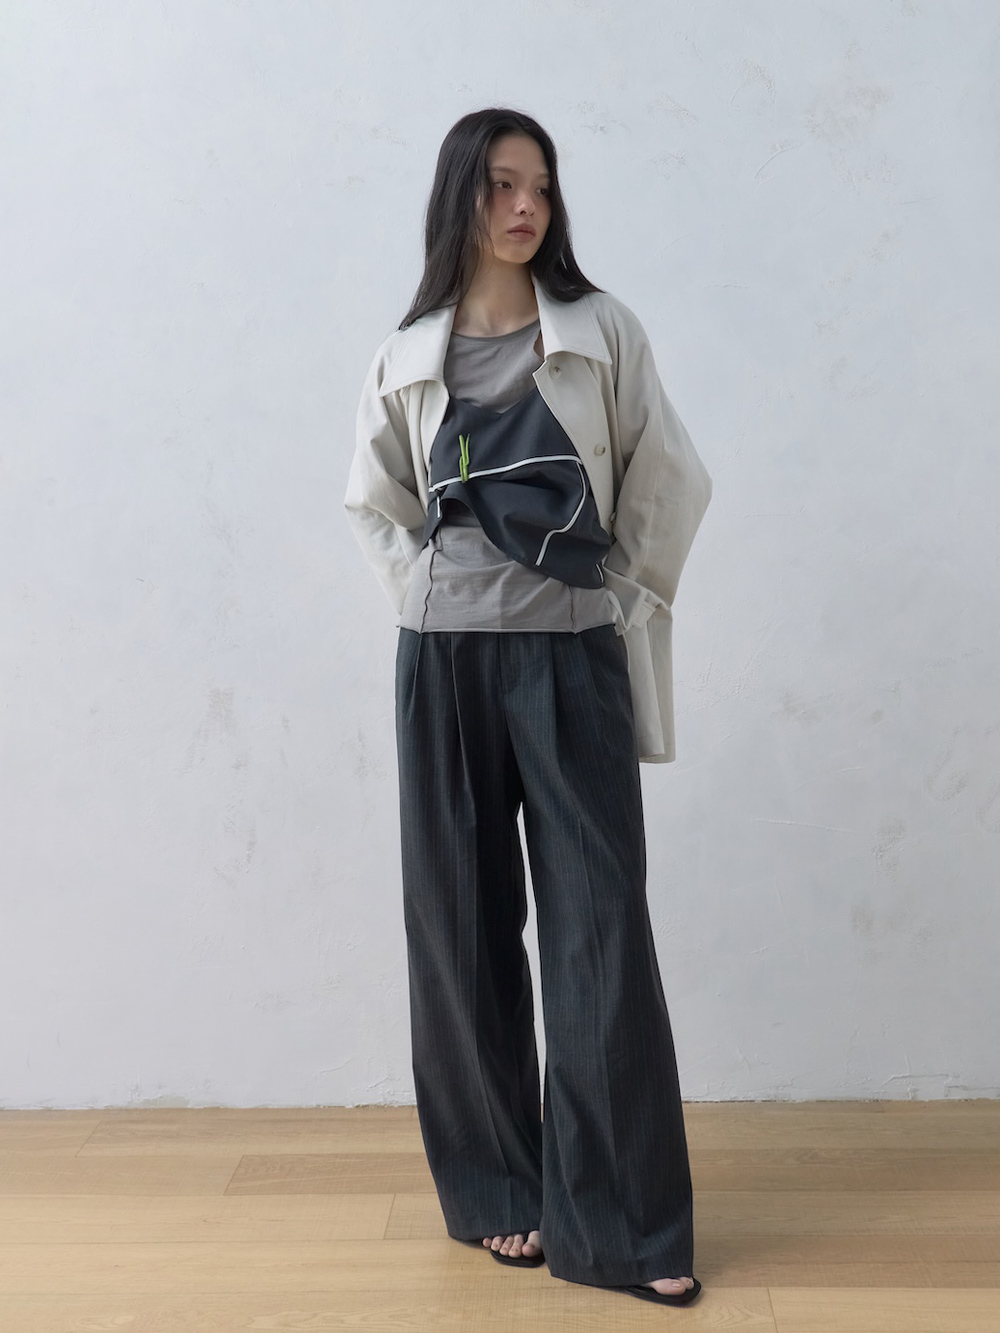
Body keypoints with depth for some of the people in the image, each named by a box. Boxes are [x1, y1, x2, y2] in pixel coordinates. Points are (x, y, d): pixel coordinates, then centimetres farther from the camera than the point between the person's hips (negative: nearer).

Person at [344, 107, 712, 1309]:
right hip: (444, 661, 2)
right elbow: (374, 505, 17)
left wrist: (623, 597, 3)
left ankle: (622, 1224, 6)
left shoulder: (602, 332, 3)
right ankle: (498, 1193, 20)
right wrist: (429, 598, 7)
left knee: (601, 930, -4)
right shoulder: (406, 359, 8)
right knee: (463, 927, 6)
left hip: (572, 659, -2)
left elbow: (672, 482, 6)